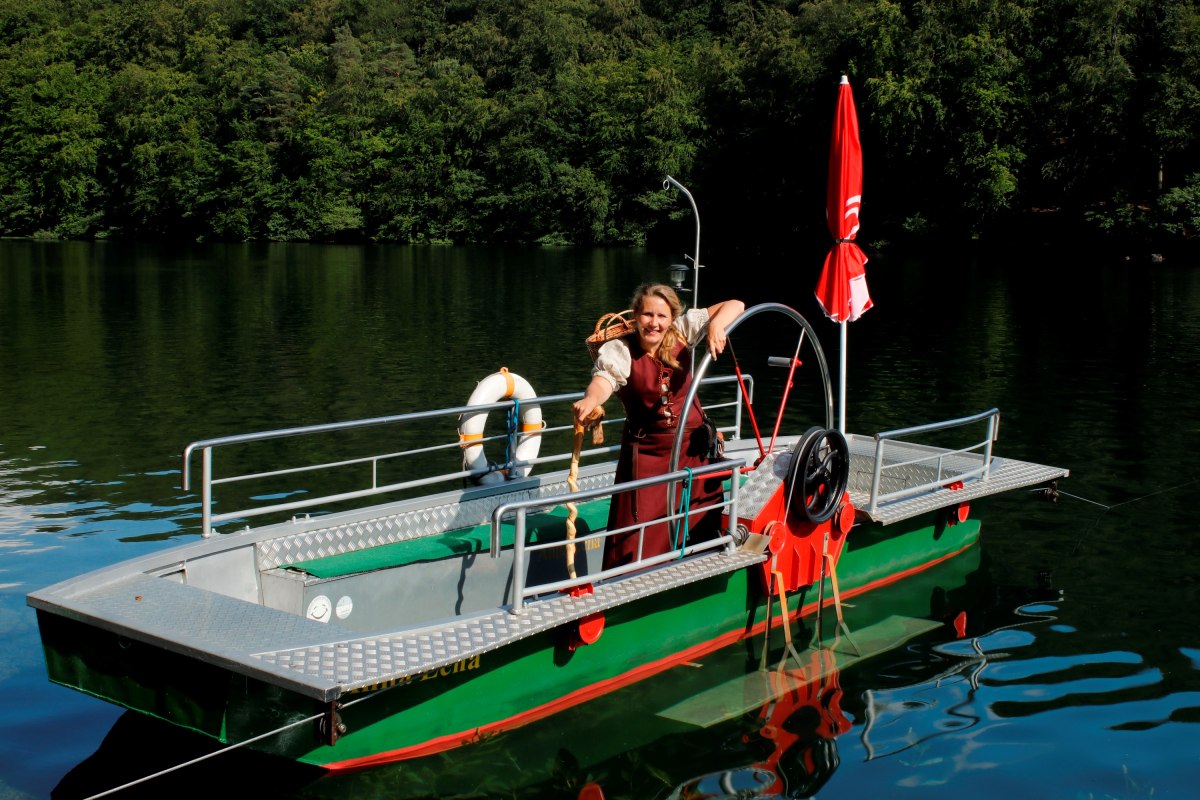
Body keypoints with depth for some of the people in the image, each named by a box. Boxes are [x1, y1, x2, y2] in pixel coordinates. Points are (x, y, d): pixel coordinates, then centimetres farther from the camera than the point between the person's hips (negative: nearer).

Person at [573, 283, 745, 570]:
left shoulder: (682, 331, -8)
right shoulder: (619, 350, -18)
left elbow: (735, 306, -7)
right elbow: (604, 379, -38)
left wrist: (717, 324, -30)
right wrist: (590, 399, -62)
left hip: (693, 448, 4)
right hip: (646, 452, -4)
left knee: (703, 523, 16)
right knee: (638, 531, -6)